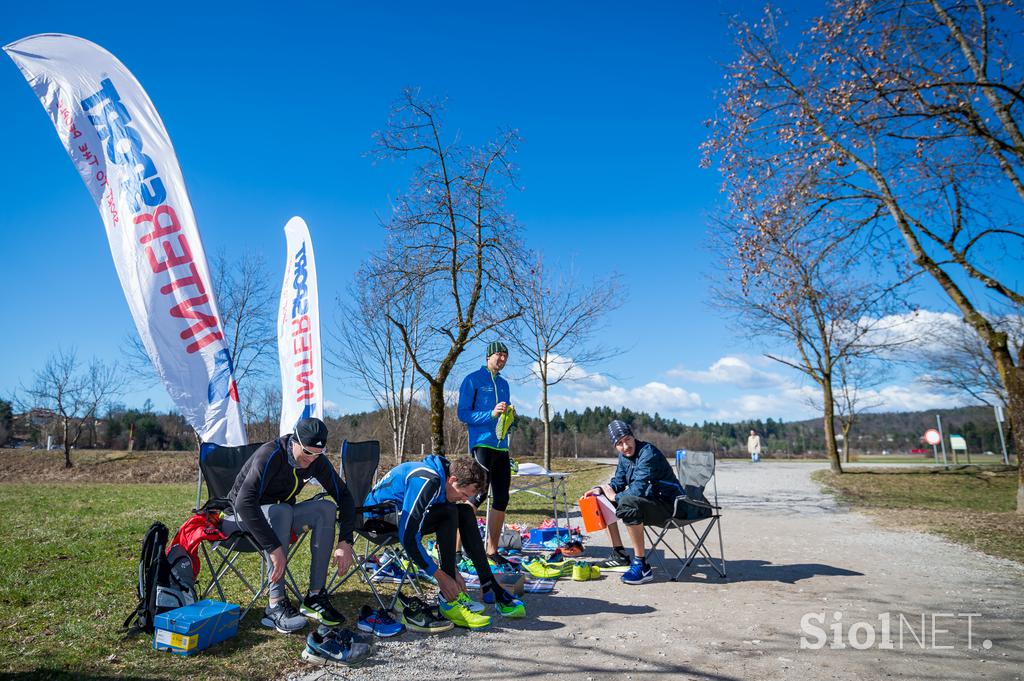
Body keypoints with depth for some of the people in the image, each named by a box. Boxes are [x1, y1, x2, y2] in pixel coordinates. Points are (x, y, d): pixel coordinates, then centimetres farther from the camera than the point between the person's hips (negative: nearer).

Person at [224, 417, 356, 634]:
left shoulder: (317, 461, -11)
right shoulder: (270, 455, -29)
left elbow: (343, 496, -7)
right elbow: (244, 502, -40)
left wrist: (345, 541, -19)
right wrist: (273, 547, -44)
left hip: (281, 515, 5)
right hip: (242, 516, -5)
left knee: (326, 509, -20)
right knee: (281, 511, -37)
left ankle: (315, 597, -19)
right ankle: (276, 605, -35)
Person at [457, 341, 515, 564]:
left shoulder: (504, 384, 20)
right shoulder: (472, 380, -1)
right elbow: (463, 414, -8)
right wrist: (491, 414, -18)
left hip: (502, 446, 7)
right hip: (482, 443, -7)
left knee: (501, 499, 6)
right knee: (480, 492, -17)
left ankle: (492, 550, 14)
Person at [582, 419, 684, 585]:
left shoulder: (648, 453, -22)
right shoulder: (623, 457, 5)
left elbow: (638, 491, -30)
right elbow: (618, 483, 15)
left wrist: (615, 497, -14)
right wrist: (601, 489, -4)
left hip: (668, 505, -10)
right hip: (647, 501, 10)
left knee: (628, 503, -36)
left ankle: (642, 566, -27)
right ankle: (620, 555, 16)